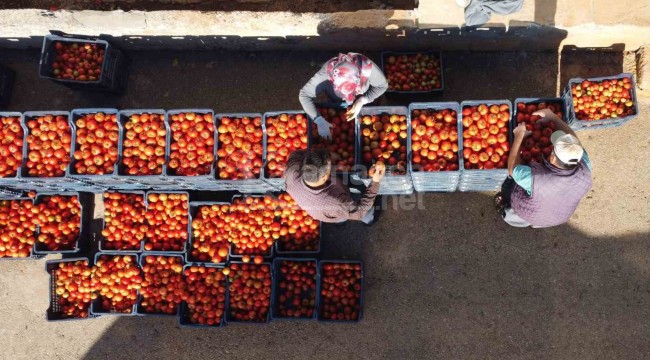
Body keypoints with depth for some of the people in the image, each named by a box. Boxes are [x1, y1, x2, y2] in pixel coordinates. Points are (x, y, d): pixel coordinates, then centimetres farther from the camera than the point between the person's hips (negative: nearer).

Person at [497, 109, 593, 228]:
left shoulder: (534, 178, -46)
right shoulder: (585, 173, -33)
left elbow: (512, 168, -24)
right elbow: (575, 141, -15)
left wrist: (519, 136, -18)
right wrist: (552, 117, -10)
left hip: (528, 214, -3)